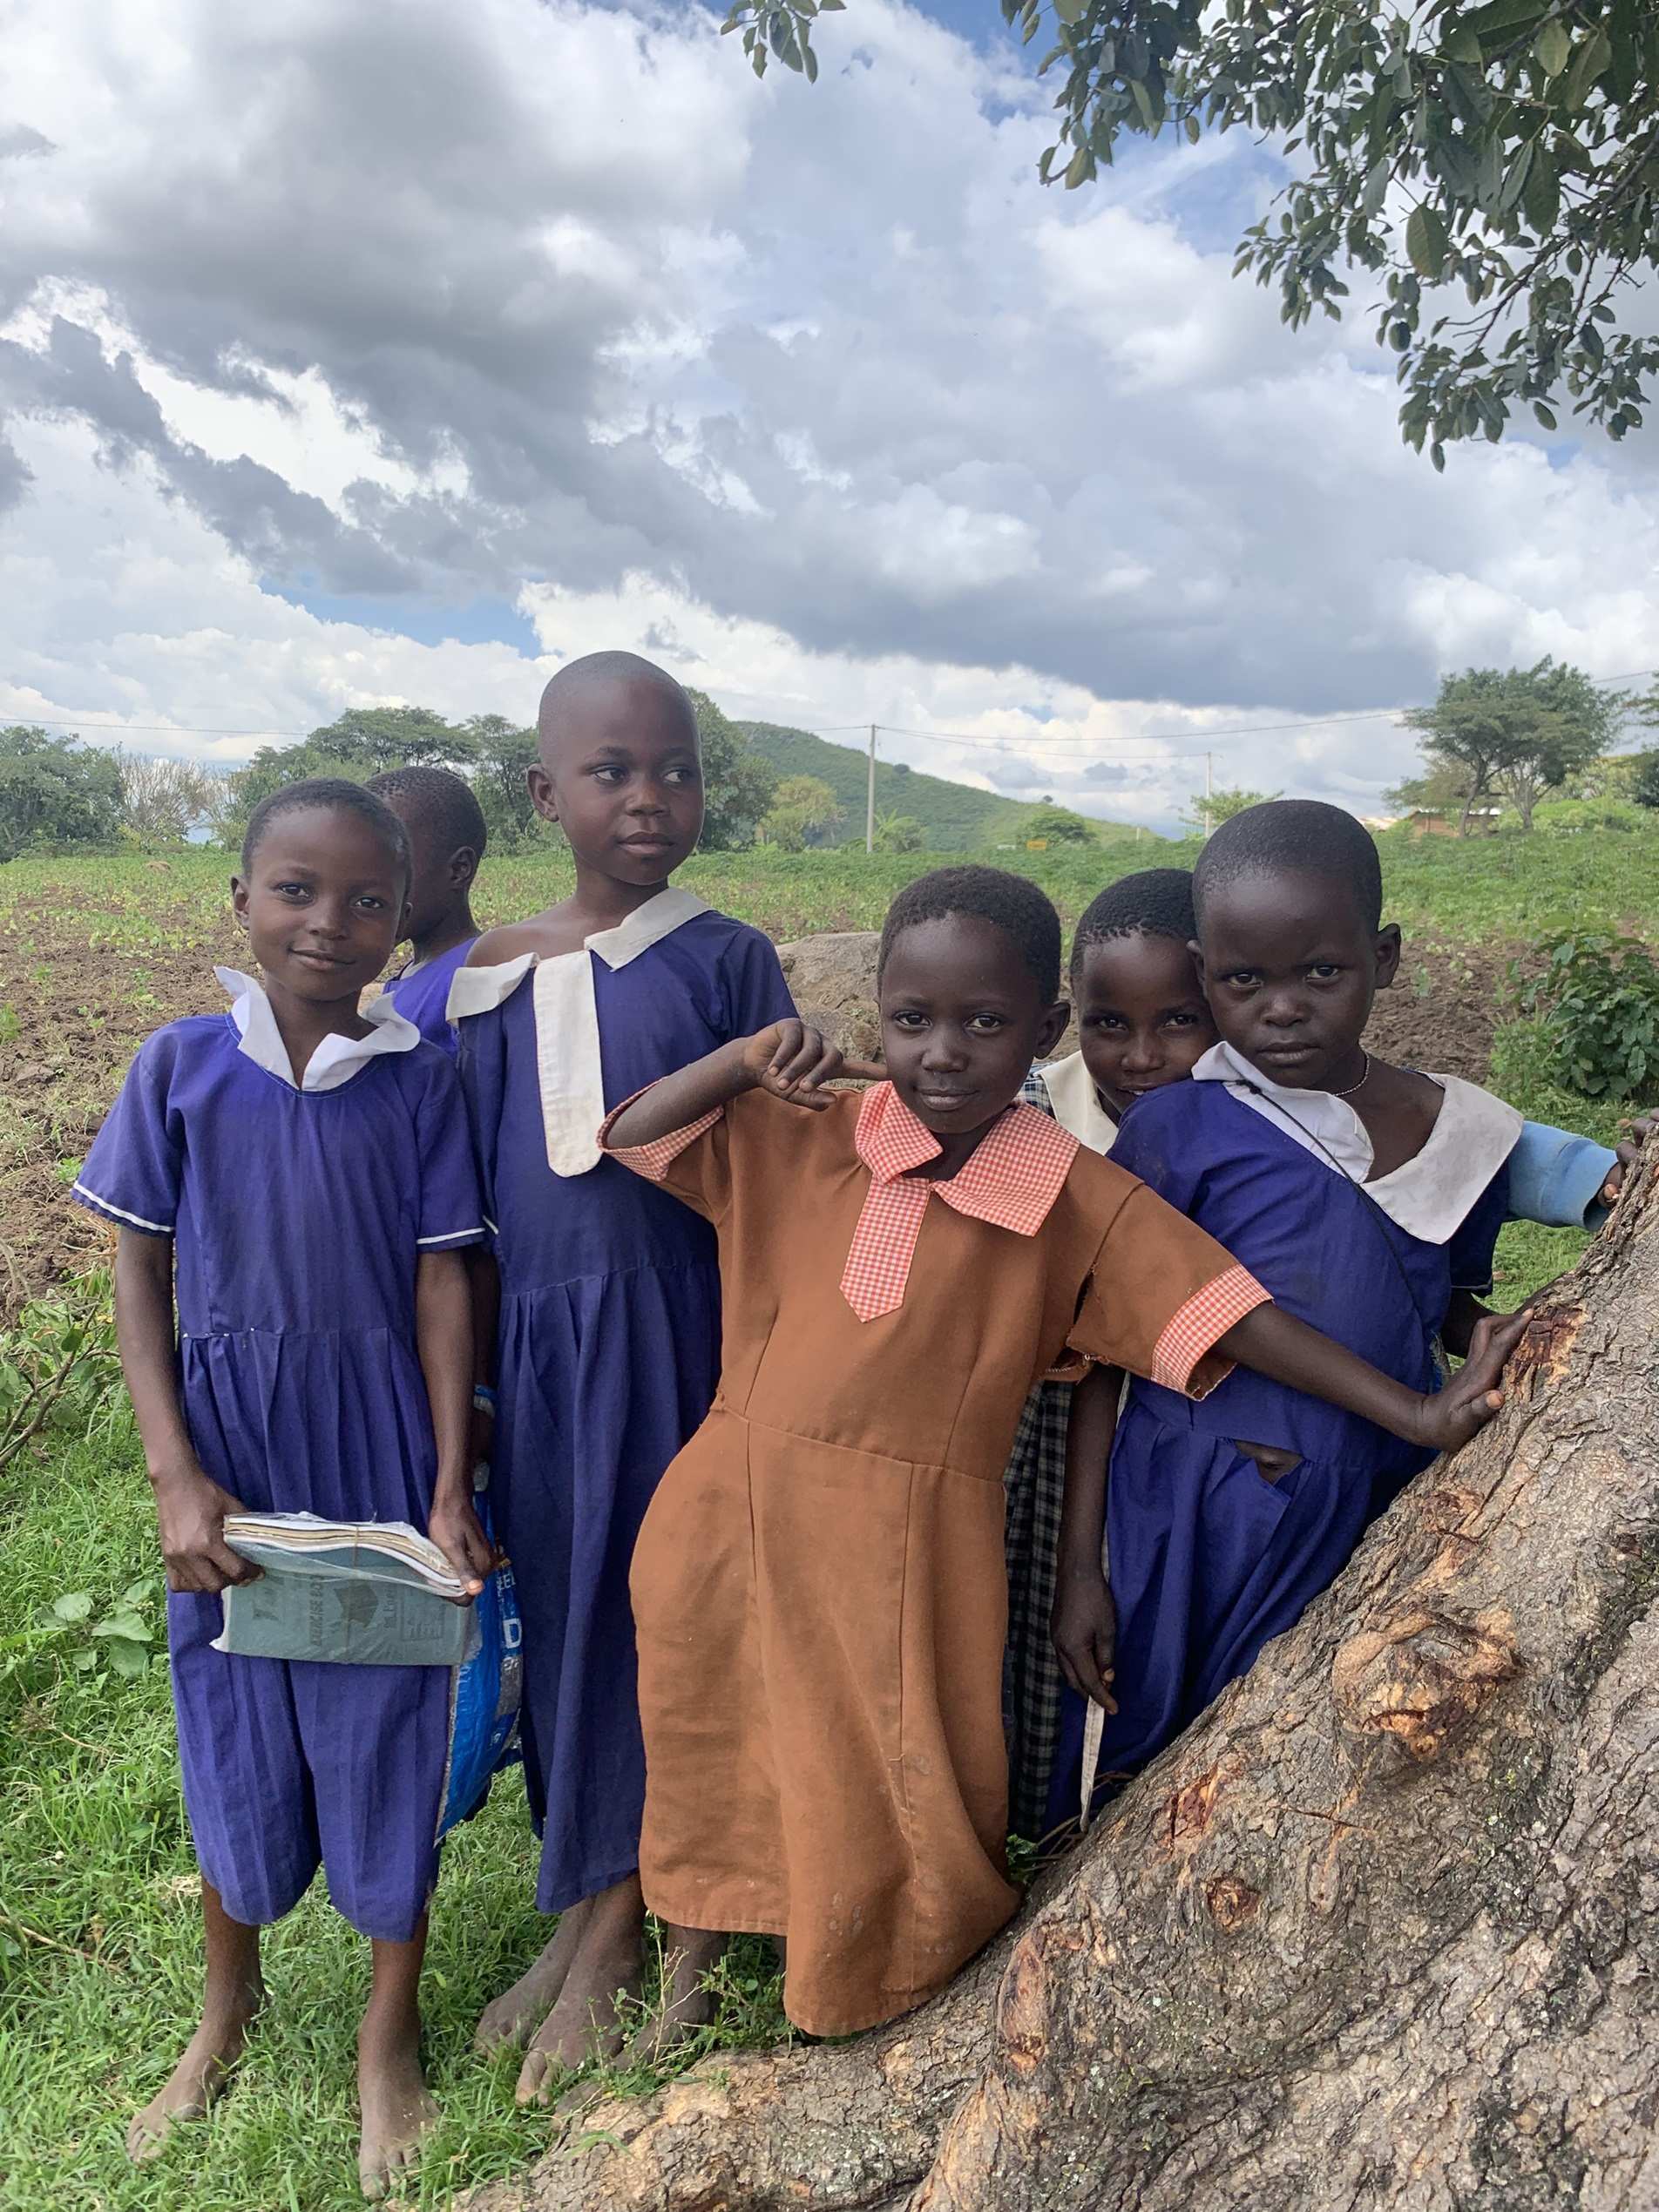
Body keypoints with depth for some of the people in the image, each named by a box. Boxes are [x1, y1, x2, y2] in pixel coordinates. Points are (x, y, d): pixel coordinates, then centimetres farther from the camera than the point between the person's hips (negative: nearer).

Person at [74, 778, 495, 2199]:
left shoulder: (418, 1081, -7)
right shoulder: (183, 1067, -5)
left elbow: (442, 1286, -5)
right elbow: (141, 1280, -2)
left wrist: (452, 1490, -9)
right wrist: (177, 1481, -9)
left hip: (382, 1466, -1)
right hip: (231, 1466, 1)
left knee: (389, 1739, 11)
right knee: (234, 1738, 18)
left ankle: (391, 2028, 36)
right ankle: (229, 2005, 45)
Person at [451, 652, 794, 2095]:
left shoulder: (728, 961, -5)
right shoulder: (495, 976, 3)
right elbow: (471, 1200, 8)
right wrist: (469, 1382, 10)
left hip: (678, 1328, -3)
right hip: (541, 1339, 4)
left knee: (658, 1600, 7)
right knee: (563, 1607, 14)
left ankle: (619, 1923, 27)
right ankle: (589, 1904, 34)